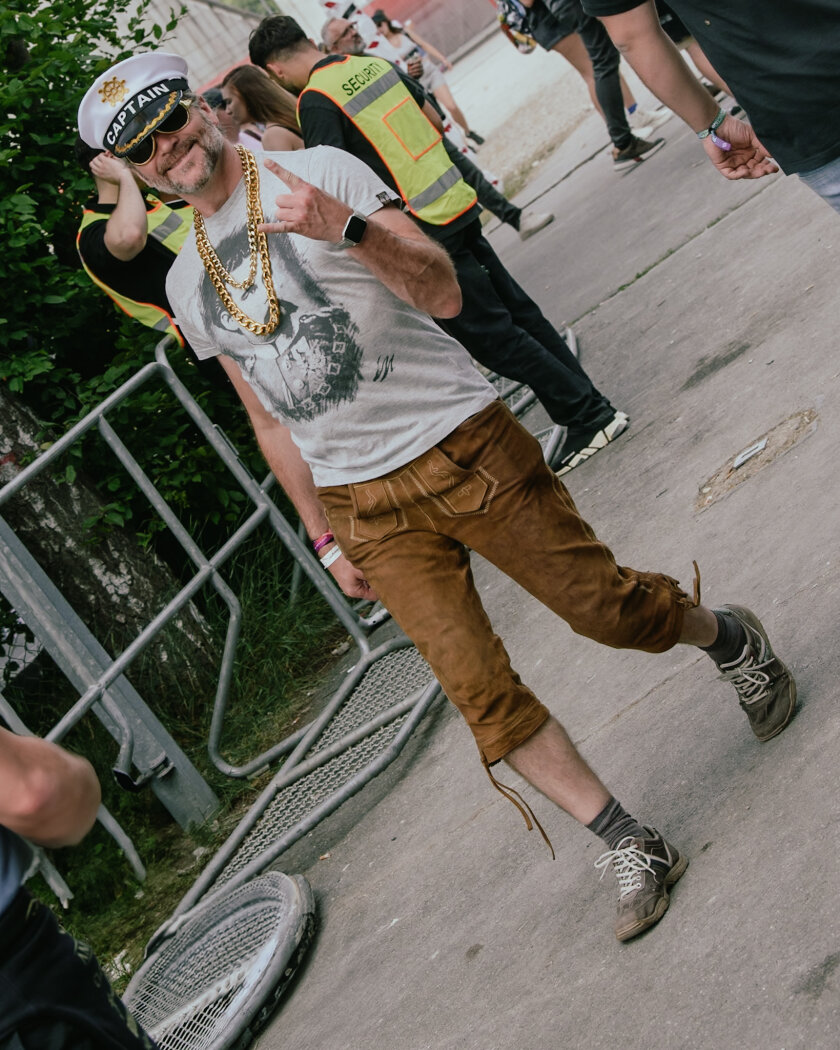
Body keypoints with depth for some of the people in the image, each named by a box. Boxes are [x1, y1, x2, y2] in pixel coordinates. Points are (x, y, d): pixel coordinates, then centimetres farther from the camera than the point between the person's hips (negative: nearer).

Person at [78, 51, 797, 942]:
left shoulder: (321, 171, -3)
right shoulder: (188, 283, 10)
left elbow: (443, 293, -12)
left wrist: (350, 229, -28)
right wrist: (324, 536, 15)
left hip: (461, 444, -3)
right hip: (368, 506, 3)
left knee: (607, 608, -1)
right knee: (481, 692, -5)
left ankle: (726, 638, 32)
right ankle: (631, 849, 6)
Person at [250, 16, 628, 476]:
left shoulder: (315, 102, -13)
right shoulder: (373, 64, 11)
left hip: (424, 231, -8)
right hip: (458, 202, 8)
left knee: (493, 336, 1)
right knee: (518, 311, 16)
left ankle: (587, 417, 5)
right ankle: (592, 403, 23)